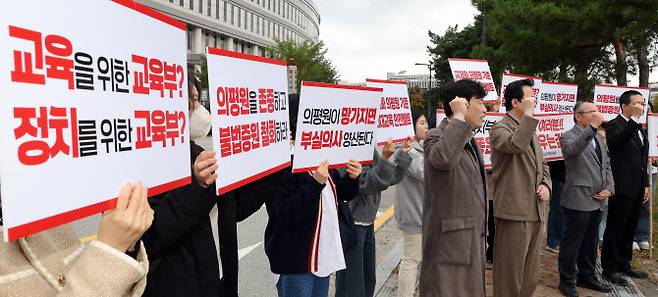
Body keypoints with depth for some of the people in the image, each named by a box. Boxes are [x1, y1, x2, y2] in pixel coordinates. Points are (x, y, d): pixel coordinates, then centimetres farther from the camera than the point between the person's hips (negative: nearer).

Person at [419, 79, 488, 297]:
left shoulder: (470, 140, 17)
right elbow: (442, 159, -38)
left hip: (472, 239, 9)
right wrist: (458, 117, -27)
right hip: (449, 240, -9)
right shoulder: (436, 137, -12)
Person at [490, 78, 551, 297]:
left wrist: (546, 185, 4)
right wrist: (529, 114, -22)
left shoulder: (530, 129, 18)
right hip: (514, 212, -8)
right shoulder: (500, 128, -9)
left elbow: (542, 165, 23)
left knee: (530, 274, 18)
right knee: (510, 272, 1)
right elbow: (517, 145, -32)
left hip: (536, 212, 8)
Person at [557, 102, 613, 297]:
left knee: (590, 242, 18)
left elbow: (607, 166, 18)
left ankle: (587, 277, 33)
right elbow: (572, 150, -33)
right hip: (578, 200, -8)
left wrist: (609, 189, 4)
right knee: (572, 243, 2)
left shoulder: (598, 138, 17)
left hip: (597, 201, 8)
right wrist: (592, 127, -37)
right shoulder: (568, 136, -8)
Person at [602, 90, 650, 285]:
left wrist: (646, 185, 18)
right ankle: (610, 268, 11)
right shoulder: (614, 125, -9)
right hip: (622, 188, -8)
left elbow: (643, 159, 21)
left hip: (637, 189, 8)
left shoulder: (640, 129, 16)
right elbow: (618, 140, -33)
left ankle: (624, 264, 28)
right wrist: (634, 119, -32)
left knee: (629, 229, 16)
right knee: (615, 230, 1)